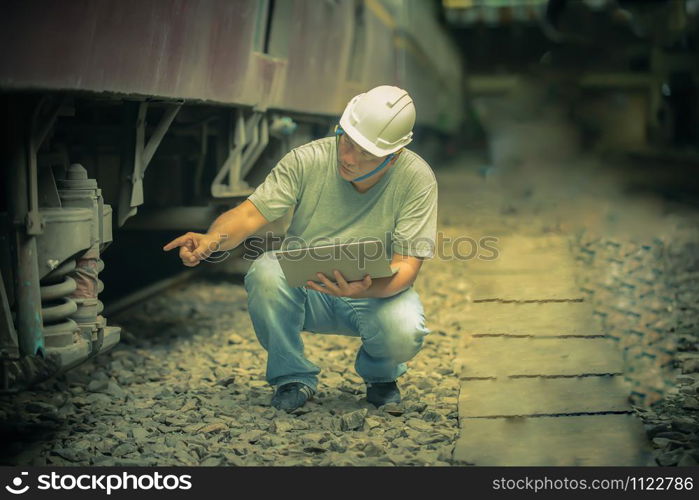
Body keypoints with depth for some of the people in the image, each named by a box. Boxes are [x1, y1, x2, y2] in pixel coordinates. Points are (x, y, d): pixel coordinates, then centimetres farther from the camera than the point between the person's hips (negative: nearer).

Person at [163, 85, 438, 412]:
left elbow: (406, 266, -21)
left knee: (404, 331, -33)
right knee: (266, 272, -32)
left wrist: (364, 290, -42)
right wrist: (212, 239, -42)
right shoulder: (308, 160, -16)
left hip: (375, 292, 0)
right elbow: (250, 213, -19)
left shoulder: (417, 179, -17)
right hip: (303, 292, 1)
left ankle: (379, 374, 8)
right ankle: (293, 377, -6)